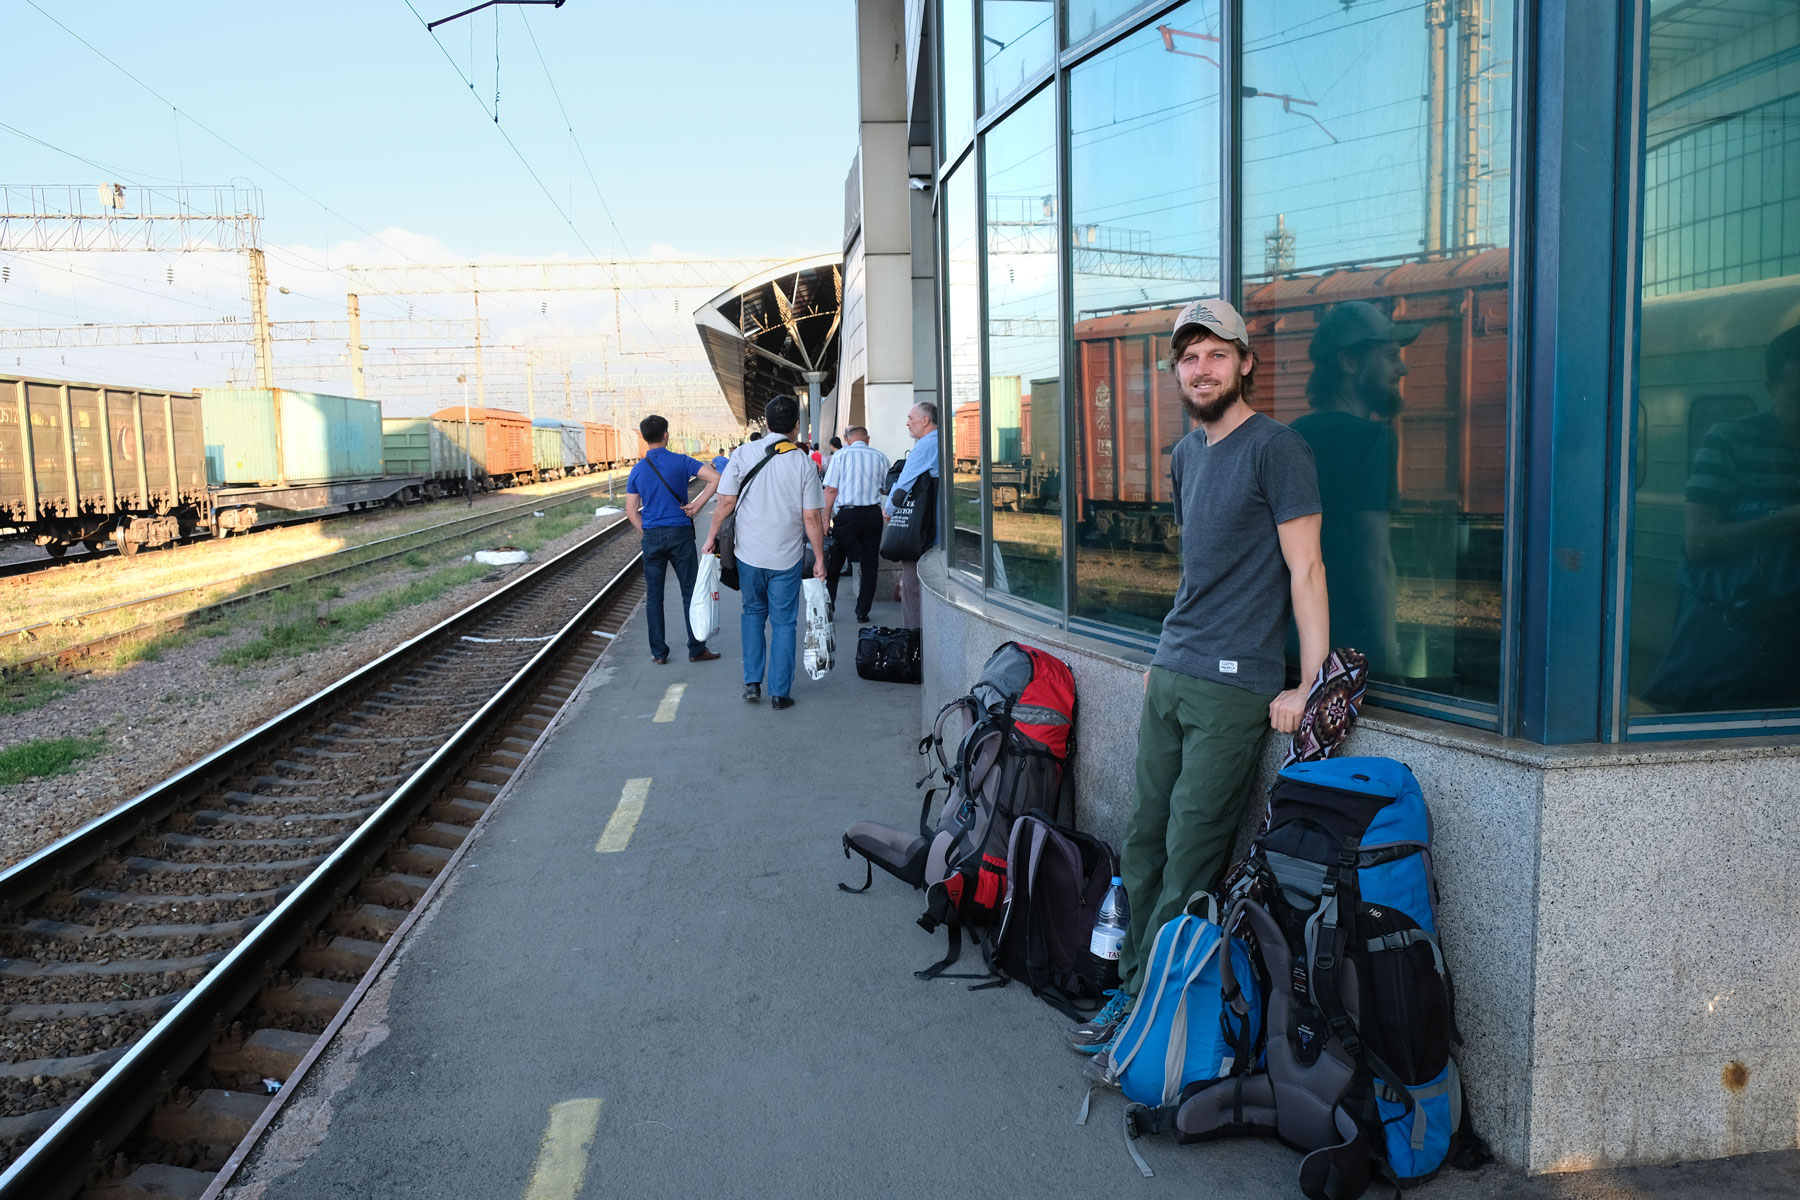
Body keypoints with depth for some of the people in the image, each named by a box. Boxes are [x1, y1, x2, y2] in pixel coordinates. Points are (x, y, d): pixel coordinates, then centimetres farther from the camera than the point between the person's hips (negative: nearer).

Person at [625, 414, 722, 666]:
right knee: (690, 591, 6)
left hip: (652, 537, 2)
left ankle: (658, 652, 11)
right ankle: (696, 649, 9)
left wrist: (648, 534, 12)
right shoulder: (681, 462, -4)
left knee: (653, 595, 8)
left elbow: (632, 512, 3)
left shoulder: (637, 470, 3)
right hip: (680, 533, -2)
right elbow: (716, 478, -15)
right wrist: (697, 504, -10)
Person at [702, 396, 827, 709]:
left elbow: (725, 502, -5)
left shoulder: (743, 455, -5)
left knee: (753, 613, 20)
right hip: (786, 557, -2)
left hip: (749, 553, 2)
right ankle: (780, 692, 11)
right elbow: (812, 517, -8)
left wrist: (711, 537, 8)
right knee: (784, 622, 9)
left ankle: (752, 683, 18)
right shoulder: (804, 463, -8)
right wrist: (819, 558, 0)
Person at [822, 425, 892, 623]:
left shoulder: (840, 455, -1)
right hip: (873, 514, 2)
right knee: (869, 566, 9)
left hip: (847, 514, -2)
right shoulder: (880, 457, 6)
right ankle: (862, 612, 10)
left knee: (834, 564, 9)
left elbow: (831, 490, -6)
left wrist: (826, 518, -2)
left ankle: (827, 608, 10)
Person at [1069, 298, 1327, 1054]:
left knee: (1188, 860, -3)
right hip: (1171, 676, 8)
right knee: (1142, 843, 11)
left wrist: (1311, 685, -16)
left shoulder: (1275, 449, -8)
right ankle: (1135, 983, 23)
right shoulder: (1187, 454, 16)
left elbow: (1304, 569, -12)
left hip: (1234, 685, -8)